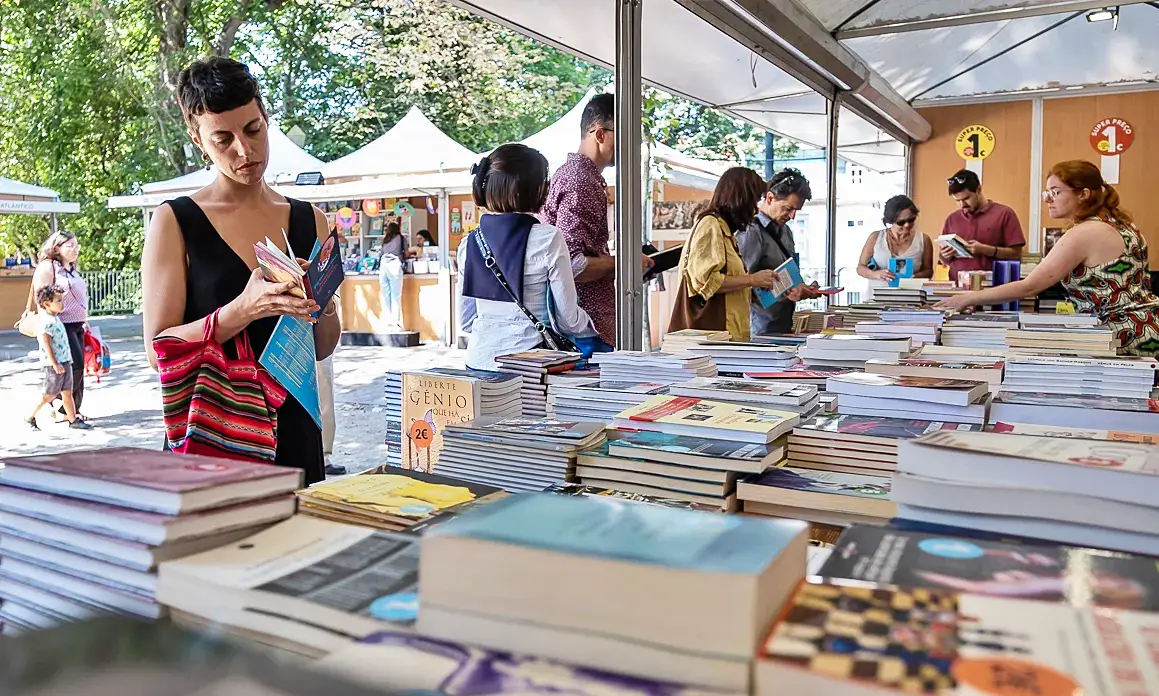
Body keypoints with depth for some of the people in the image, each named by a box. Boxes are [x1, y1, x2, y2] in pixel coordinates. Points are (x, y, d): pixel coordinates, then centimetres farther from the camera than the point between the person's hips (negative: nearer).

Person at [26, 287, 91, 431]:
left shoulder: (55, 318, 12)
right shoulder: (48, 322, -17)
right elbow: (46, 344, -21)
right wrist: (55, 364, -23)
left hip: (65, 361, 9)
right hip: (54, 364, -9)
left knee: (67, 393, 9)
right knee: (50, 394, -1)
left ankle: (73, 420, 11)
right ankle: (30, 418, 14)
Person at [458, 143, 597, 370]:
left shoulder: (469, 243, 2)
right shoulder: (548, 239, -12)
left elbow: (467, 320, 11)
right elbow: (568, 318, -6)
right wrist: (591, 325, 15)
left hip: (480, 359, 5)